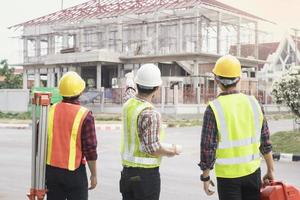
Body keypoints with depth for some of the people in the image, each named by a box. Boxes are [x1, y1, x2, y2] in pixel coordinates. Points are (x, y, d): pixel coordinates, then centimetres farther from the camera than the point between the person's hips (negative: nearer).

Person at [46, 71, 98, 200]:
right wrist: (94, 175, 0)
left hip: (51, 169, 4)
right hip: (75, 171, -4)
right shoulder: (84, 115, -13)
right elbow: (90, 149, -12)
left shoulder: (50, 111, -2)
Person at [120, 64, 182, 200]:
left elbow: (130, 91, 26)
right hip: (146, 173, -8)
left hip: (127, 170, 8)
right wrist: (174, 150, -6)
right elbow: (153, 148, -23)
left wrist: (129, 80, 47)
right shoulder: (150, 114, -22)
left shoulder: (128, 103, 1)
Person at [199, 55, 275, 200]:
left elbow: (207, 147, -12)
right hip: (253, 170, 3)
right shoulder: (253, 103, -1)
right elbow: (265, 141, 4)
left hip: (227, 173, -3)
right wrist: (270, 169, 14)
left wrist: (205, 177, -1)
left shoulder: (214, 108, -13)